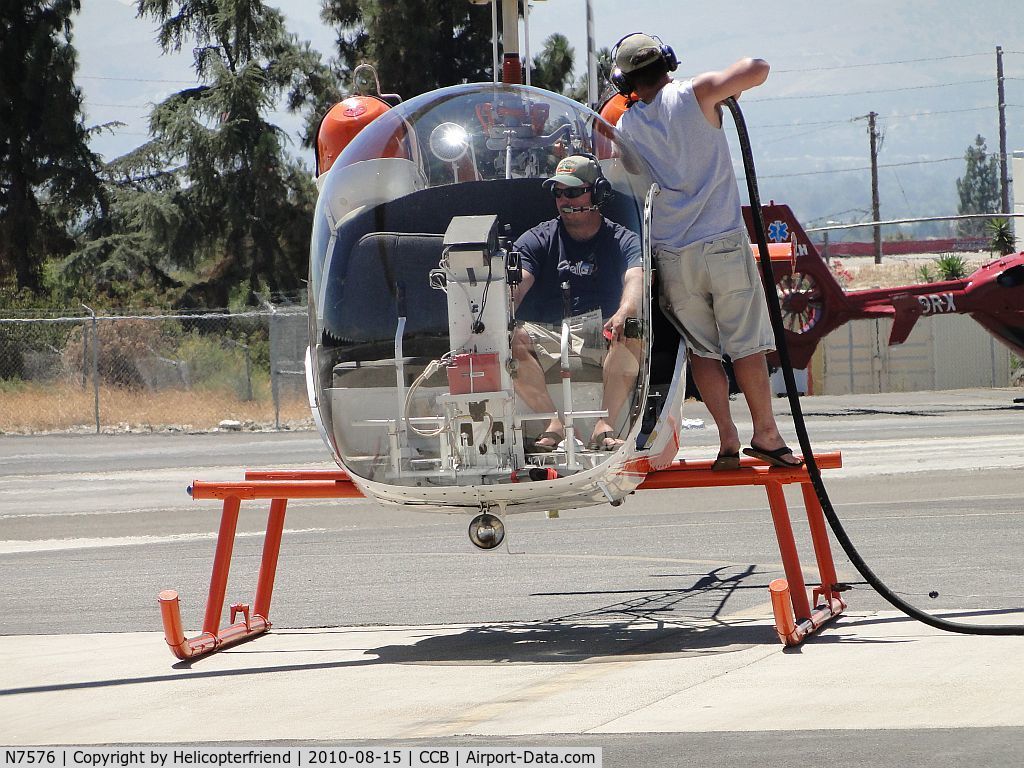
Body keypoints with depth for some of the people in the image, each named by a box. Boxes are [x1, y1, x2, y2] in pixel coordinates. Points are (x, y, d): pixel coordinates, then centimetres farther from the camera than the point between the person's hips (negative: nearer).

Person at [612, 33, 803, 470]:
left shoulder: (624, 129, 3)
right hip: (723, 244, -2)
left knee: (701, 348, 9)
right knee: (746, 343, 3)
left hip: (671, 255, 2)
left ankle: (727, 440, 5)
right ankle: (765, 433, 5)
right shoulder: (694, 96, -4)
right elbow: (758, 70, -9)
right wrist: (736, 84, 11)